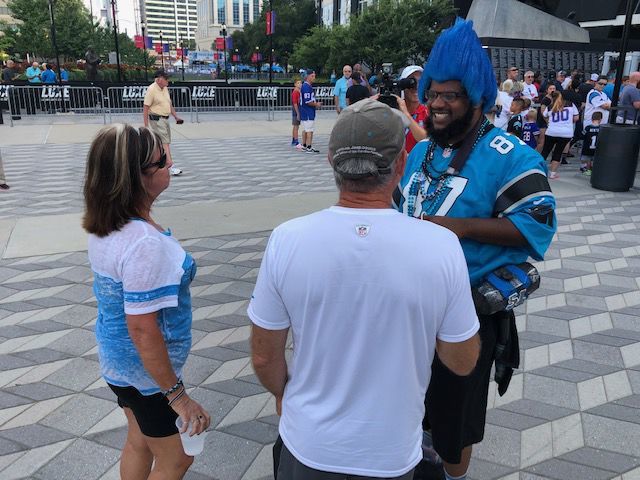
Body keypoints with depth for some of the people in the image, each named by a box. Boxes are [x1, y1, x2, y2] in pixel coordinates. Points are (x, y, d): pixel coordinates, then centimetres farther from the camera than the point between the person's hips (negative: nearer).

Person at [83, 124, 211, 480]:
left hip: (117, 357, 8)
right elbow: (144, 330, -30)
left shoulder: (105, 226, -5)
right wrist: (177, 395, -22)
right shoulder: (145, 243, -33)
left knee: (139, 443, 27)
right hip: (148, 370, -8)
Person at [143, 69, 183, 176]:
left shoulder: (165, 88, 11)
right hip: (156, 119, -9)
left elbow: (169, 104, 23)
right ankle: (171, 167, -17)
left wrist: (176, 116, 16)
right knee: (165, 143, -13)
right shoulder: (151, 89, -13)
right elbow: (145, 108, -13)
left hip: (165, 119, 9)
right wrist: (146, 126, -16)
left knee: (166, 142, 11)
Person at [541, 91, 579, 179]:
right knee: (558, 152, 9)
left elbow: (545, 117, 23)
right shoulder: (571, 105, 8)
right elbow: (576, 118, 8)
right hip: (566, 133, 0)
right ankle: (553, 173, 8)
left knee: (545, 151, 13)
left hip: (551, 132, 0)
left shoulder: (550, 107, 7)